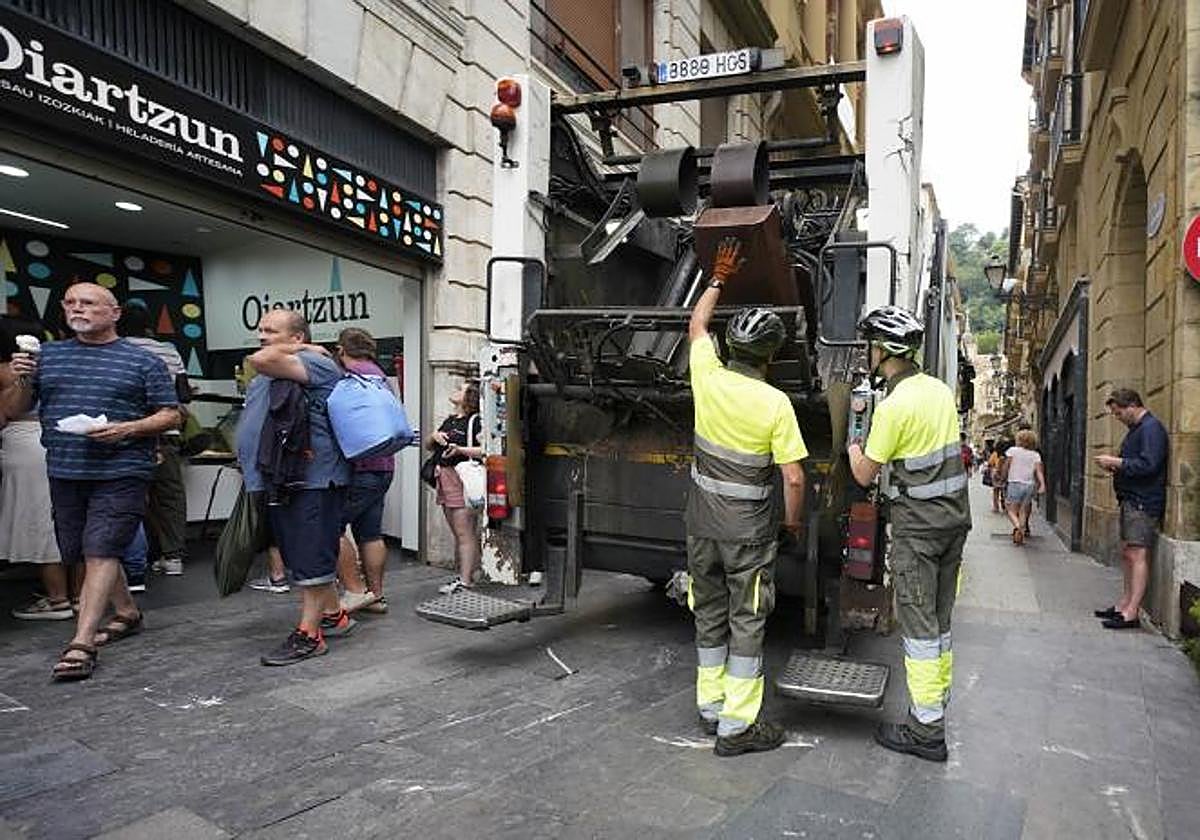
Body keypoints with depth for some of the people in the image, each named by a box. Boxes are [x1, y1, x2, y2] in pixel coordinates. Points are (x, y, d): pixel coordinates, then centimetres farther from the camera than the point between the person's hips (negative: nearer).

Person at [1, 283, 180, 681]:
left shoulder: (142, 361, 1)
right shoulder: (47, 355, 13)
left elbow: (171, 414, 0)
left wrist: (127, 429, -16)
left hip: (120, 473, -5)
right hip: (64, 472, 6)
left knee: (100, 553, -10)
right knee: (84, 554, 14)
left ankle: (81, 645, -7)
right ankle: (127, 613, 33)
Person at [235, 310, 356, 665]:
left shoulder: (317, 364, -12)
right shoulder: (263, 380, 19)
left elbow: (262, 360, -25)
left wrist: (300, 349, -8)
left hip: (311, 482, -10)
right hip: (279, 484, 10)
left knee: (312, 560, -3)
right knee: (302, 558, 18)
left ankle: (308, 635, 5)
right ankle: (333, 616, 31)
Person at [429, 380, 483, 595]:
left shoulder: (475, 421, -8)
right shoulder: (449, 420, 19)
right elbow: (428, 446, 25)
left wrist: (460, 450, -24)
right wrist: (434, 436, 4)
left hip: (463, 478, -9)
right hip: (445, 478, 9)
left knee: (466, 533, -7)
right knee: (457, 534, 13)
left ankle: (465, 581, -6)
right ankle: (462, 575, 20)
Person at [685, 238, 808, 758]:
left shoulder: (708, 378, -6)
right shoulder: (776, 403, -16)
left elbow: (697, 324, 14)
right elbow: (794, 478, -15)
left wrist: (719, 278, 24)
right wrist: (794, 520, 4)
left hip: (703, 523, 4)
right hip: (749, 529, -4)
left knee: (709, 613, 17)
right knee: (747, 621, 5)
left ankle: (710, 706, 29)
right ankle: (737, 727, 10)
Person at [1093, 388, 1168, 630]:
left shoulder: (1151, 428, -13)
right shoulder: (1136, 428, 19)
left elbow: (1148, 465, -23)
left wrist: (1116, 462, -14)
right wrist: (1115, 467, 7)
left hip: (1144, 502, -10)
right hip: (1131, 500, 10)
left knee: (1137, 555, -10)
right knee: (1127, 554, 12)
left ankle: (1131, 613, -10)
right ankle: (1125, 604, 19)